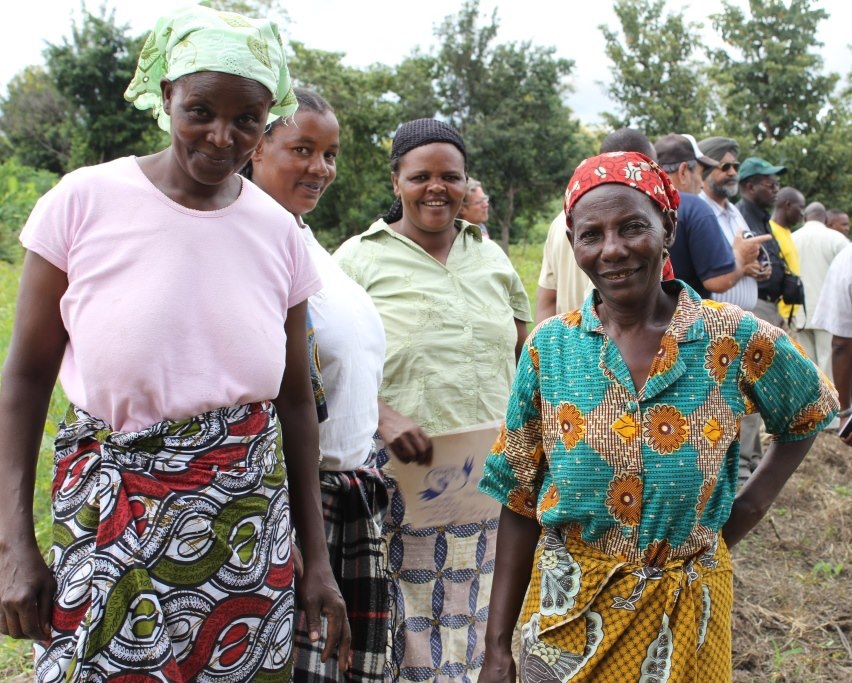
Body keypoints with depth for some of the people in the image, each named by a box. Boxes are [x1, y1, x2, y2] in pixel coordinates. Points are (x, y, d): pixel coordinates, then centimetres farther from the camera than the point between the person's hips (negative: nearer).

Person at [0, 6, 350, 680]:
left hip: (249, 519, 3)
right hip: (108, 522, -2)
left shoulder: (279, 232, 1)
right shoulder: (85, 200, -7)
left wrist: (317, 559, 10)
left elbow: (295, 398, 8)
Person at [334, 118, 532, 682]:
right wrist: (383, 418, -22)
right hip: (402, 477, -4)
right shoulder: (359, 259, 0)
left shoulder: (492, 257, 14)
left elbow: (525, 355, 19)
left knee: (476, 624, 12)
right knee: (406, 630, 1)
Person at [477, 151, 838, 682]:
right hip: (568, 609, 0)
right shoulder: (549, 347, -6)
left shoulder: (737, 341, -9)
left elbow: (812, 415, 11)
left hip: (684, 607, 0)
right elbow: (520, 500, -2)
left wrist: (746, 510, -3)